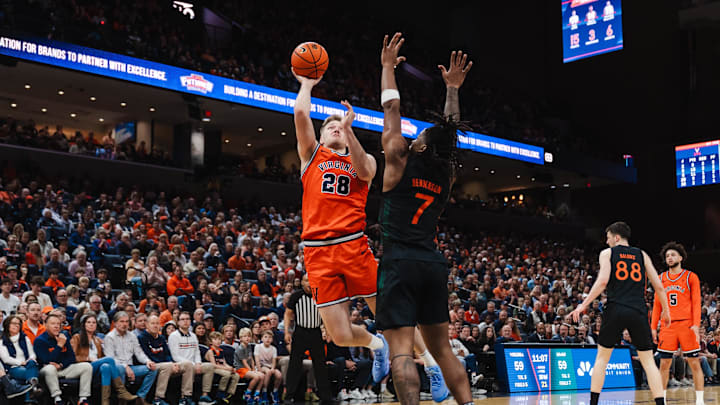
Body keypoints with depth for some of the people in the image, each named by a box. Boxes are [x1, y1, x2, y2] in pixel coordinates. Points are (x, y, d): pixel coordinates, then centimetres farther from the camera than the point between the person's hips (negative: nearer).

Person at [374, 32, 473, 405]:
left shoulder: (400, 162, -2)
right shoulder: (446, 174, 9)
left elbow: (391, 110, 7)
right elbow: (451, 132, 24)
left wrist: (388, 66, 18)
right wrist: (452, 89, 31)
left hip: (399, 263, -5)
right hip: (433, 264, 6)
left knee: (401, 350, -12)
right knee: (441, 349, 13)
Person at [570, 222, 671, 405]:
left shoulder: (607, 253, 8)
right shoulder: (642, 255, 16)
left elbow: (602, 281, -8)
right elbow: (658, 286, 11)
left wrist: (584, 305, -6)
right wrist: (666, 310, 24)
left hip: (615, 309, -1)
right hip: (638, 311, 2)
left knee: (602, 357, 12)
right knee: (648, 361, 8)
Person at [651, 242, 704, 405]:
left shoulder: (691, 277, 3)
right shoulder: (661, 279, 12)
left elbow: (696, 303, -2)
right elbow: (657, 304, 14)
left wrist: (696, 325, -13)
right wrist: (653, 327, 9)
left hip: (686, 325, -3)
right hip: (667, 326, 3)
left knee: (694, 363, -1)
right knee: (664, 363, 3)